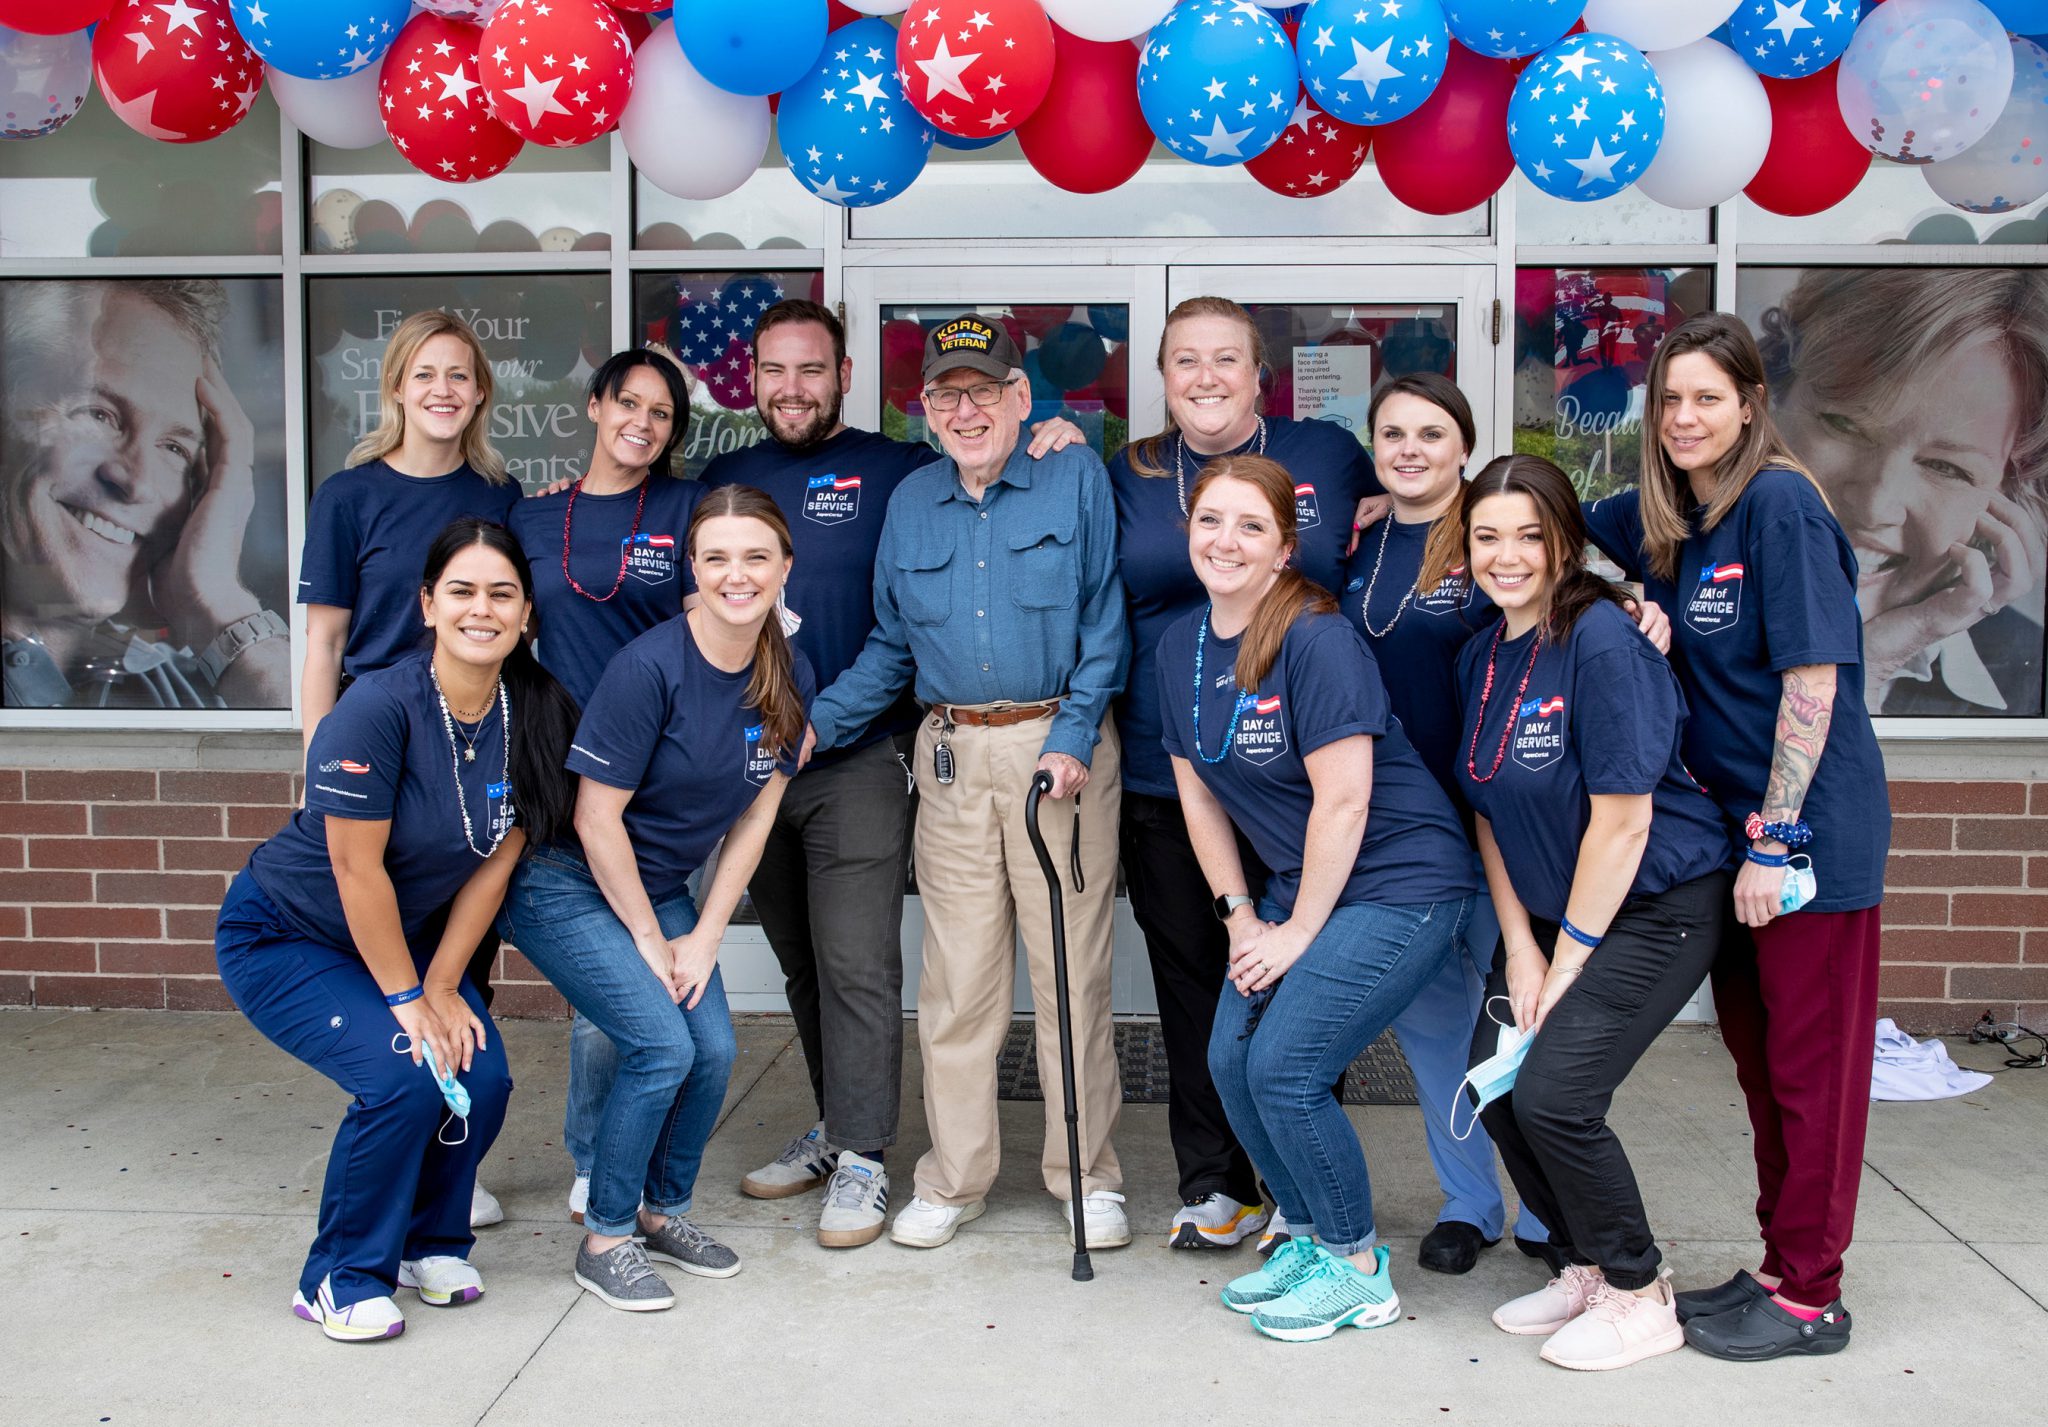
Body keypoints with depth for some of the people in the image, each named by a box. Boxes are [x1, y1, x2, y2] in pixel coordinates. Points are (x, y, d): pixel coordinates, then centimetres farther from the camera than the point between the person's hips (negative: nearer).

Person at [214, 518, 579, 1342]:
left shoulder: (537, 716, -11)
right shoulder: (379, 708, -28)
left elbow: (493, 865, -6)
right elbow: (358, 868, -25)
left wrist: (441, 985, -8)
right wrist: (407, 999, -18)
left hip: (401, 936, 5)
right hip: (283, 939, -5)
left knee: (484, 1078, -13)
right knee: (405, 1078, -23)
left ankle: (429, 1244, 15)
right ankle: (341, 1281, 0)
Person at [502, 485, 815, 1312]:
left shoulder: (789, 677, -6)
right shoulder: (650, 667, -26)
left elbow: (755, 817, 1)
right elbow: (596, 817, -20)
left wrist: (703, 938, -3)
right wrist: (650, 941, -12)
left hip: (658, 886, 6)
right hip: (565, 883, -6)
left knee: (714, 1049, -4)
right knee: (661, 1045, -16)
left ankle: (663, 1212, 21)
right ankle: (604, 1242, 4)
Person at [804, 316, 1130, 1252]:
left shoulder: (1076, 480, 1)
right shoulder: (911, 504, 14)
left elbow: (1105, 620, -2)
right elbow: (890, 643, 18)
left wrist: (1074, 736, -11)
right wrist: (819, 722, 7)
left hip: (1060, 744, -3)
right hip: (951, 755, 3)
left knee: (1072, 967, 1)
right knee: (957, 973, 6)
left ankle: (1087, 1177, 16)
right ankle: (953, 1180, 18)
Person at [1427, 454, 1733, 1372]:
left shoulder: (1602, 642, -20)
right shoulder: (1481, 656, 3)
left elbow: (1622, 821, -21)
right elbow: (1488, 814, 6)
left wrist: (1567, 963, -15)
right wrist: (1520, 947, -2)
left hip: (1655, 907, -7)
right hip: (1553, 912, 8)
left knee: (1552, 1093, -17)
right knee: (1493, 1089, 1)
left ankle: (1638, 1295, 6)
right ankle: (1585, 1268, 23)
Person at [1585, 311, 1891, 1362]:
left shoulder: (1779, 504, -15)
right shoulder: (1661, 515, 8)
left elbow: (1814, 678, -18)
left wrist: (1775, 839, -19)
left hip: (1811, 831, -8)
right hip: (1733, 826, 8)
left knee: (1810, 1067, 2)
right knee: (1754, 1052, 16)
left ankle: (1810, 1298, 15)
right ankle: (1782, 1264, 30)